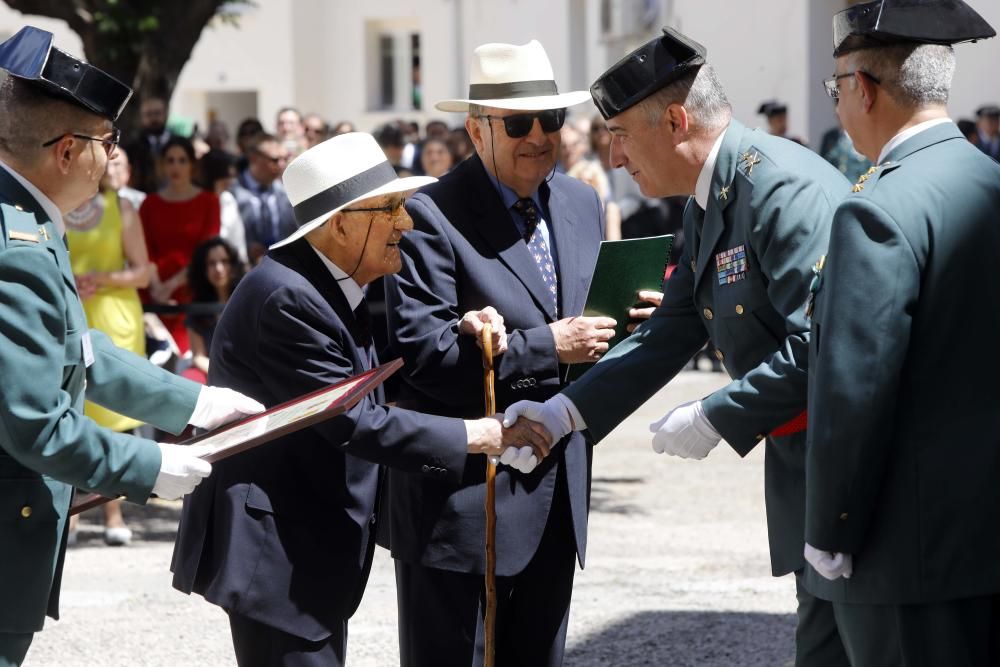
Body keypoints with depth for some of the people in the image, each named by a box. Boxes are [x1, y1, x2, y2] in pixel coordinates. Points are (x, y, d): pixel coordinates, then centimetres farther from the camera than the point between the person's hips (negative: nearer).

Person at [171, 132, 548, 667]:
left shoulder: (333, 284, 9)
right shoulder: (286, 297, -22)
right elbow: (355, 422, -24)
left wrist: (459, 332, 1)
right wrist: (473, 436, -19)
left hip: (315, 540, 10)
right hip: (275, 548, -10)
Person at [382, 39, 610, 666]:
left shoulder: (581, 203, 10)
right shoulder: (431, 216, -13)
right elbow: (421, 351, -21)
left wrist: (614, 326, -5)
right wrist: (547, 349, -20)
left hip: (558, 489, 7)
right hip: (464, 492, -7)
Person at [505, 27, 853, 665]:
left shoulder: (785, 187, -19)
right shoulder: (705, 206, 13)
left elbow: (818, 345, -25)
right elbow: (668, 335, 16)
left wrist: (715, 419, -18)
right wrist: (563, 411, 8)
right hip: (801, 456, 10)